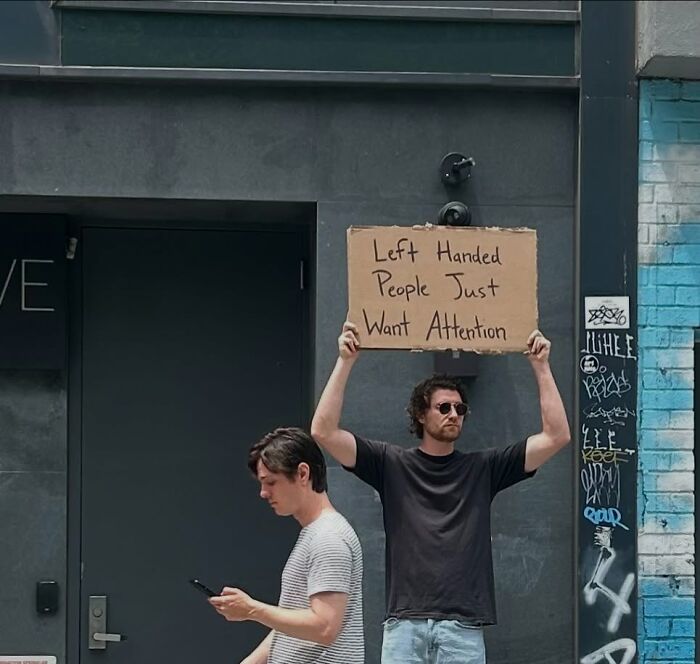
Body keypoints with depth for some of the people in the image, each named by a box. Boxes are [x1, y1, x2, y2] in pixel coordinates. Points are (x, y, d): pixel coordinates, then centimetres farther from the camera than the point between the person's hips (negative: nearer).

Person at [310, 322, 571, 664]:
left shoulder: (483, 468, 10)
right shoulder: (391, 465, 7)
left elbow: (556, 436, 5)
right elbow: (324, 431, -1)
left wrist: (541, 367, 1)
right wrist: (345, 361, -6)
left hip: (464, 627, 1)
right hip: (405, 626, -1)